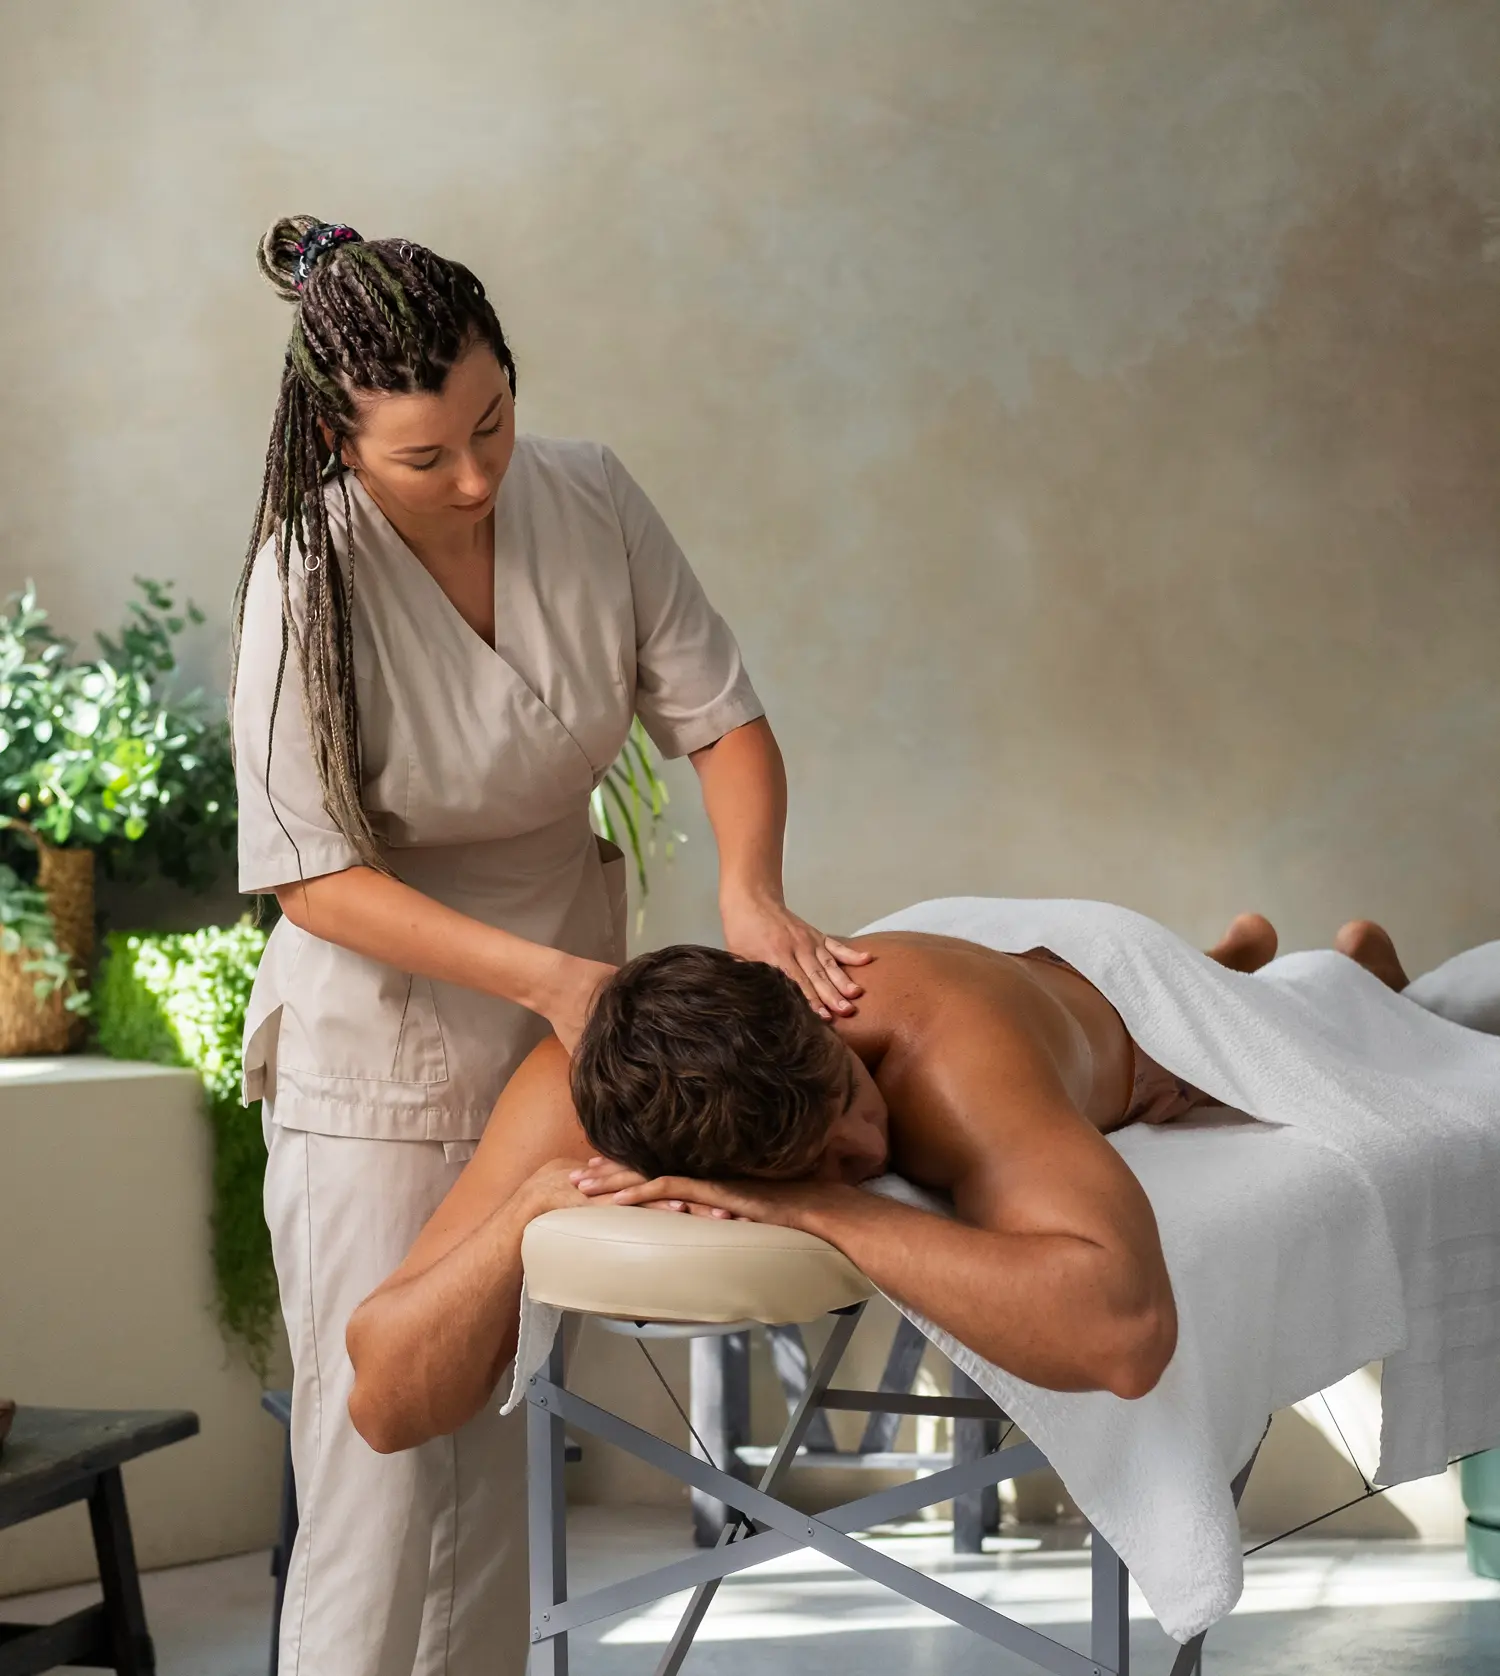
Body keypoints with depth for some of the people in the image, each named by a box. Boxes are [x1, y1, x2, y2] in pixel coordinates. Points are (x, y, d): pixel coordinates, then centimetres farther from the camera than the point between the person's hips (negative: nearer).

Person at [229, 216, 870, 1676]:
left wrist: (748, 891, -23)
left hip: (559, 1044, 4)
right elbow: (315, 877, -17)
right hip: (382, 1057, -4)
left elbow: (719, 717, -3)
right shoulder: (310, 584, -19)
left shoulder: (590, 502, -8)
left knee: (501, 1461, 13)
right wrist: (542, 974, -26)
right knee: (381, 1458, -5)